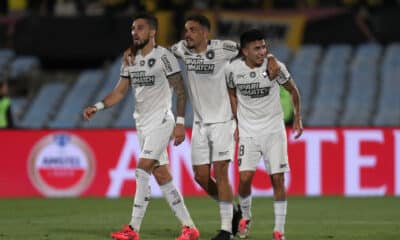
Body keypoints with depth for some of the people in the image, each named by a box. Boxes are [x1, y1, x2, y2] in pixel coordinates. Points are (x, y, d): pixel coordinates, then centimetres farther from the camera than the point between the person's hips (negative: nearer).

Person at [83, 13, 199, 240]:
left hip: (161, 121, -8)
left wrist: (180, 123, -16)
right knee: (162, 176, 7)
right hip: (143, 123, 8)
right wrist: (97, 107, -2)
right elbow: (119, 92, 13)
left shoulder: (163, 57, -10)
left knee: (142, 171, -15)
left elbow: (180, 91, -11)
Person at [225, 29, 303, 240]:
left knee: (277, 179, -5)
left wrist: (297, 117, 10)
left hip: (273, 130, 0)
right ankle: (245, 217, 18)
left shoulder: (275, 67, -11)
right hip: (248, 132, 0)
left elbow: (293, 91, 7)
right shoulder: (233, 70, -8)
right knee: (245, 177, -11)